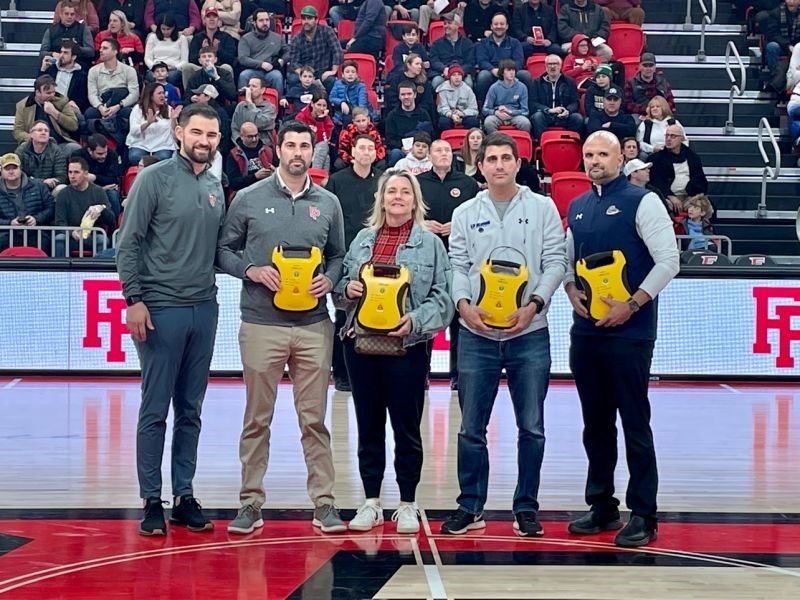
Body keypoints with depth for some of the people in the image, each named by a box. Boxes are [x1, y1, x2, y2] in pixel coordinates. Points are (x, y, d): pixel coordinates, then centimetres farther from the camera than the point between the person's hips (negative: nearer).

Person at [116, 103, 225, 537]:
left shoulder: (216, 187, 11)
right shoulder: (154, 179, -6)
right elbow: (128, 243, -8)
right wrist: (134, 299, -13)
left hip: (204, 309, 5)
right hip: (161, 309, -5)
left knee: (191, 410, 10)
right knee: (155, 411, -1)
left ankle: (184, 495, 17)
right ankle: (151, 500, 6)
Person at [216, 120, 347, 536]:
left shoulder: (328, 204, 10)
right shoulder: (249, 199, 3)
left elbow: (338, 255, 17)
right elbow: (224, 250, 6)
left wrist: (329, 279, -3)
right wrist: (250, 270, -11)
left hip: (314, 326, 2)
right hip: (261, 325, -1)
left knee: (314, 419, 4)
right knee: (257, 419, 4)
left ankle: (323, 502, 9)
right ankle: (251, 502, 12)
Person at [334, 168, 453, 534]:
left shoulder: (430, 242, 2)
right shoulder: (363, 239, 12)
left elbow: (442, 298, -4)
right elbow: (341, 286, 15)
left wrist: (415, 320, -18)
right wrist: (347, 288, -7)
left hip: (407, 345, -3)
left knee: (406, 428, 2)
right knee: (368, 426, 9)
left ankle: (408, 505, 12)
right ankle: (371, 502, 17)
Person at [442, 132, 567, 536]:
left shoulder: (542, 208, 6)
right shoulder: (465, 213, 10)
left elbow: (555, 261, 1)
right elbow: (457, 265, 7)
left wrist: (534, 304, -12)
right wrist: (464, 304, -11)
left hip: (529, 334, -1)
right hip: (476, 335, 1)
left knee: (532, 427, 2)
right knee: (471, 427, 4)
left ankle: (526, 508, 12)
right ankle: (470, 507, 14)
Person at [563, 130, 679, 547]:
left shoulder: (642, 202, -6)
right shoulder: (577, 207, 14)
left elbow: (668, 261, -10)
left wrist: (631, 305, -15)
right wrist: (571, 290, 2)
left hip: (629, 331, -6)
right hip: (585, 329, 6)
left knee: (635, 423, -4)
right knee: (595, 423, 12)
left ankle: (643, 516, 2)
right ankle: (602, 507, 21)